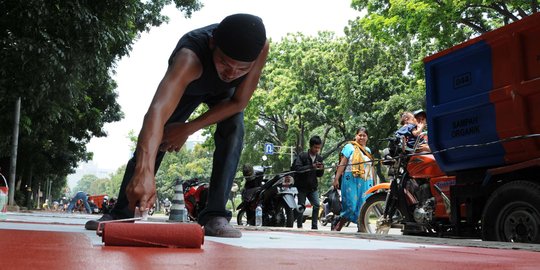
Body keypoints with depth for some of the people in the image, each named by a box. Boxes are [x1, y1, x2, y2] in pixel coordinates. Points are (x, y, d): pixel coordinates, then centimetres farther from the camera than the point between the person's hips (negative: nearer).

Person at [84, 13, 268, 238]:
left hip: (225, 93, 2)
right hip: (184, 85, -1)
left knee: (234, 130, -24)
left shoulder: (260, 47, -39)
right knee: (152, 140, -9)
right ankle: (121, 215, 7)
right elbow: (157, 111, -62)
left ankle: (214, 215, -16)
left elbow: (239, 102, -26)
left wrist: (188, 129, -31)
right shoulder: (190, 57, -48)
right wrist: (144, 171, -77)